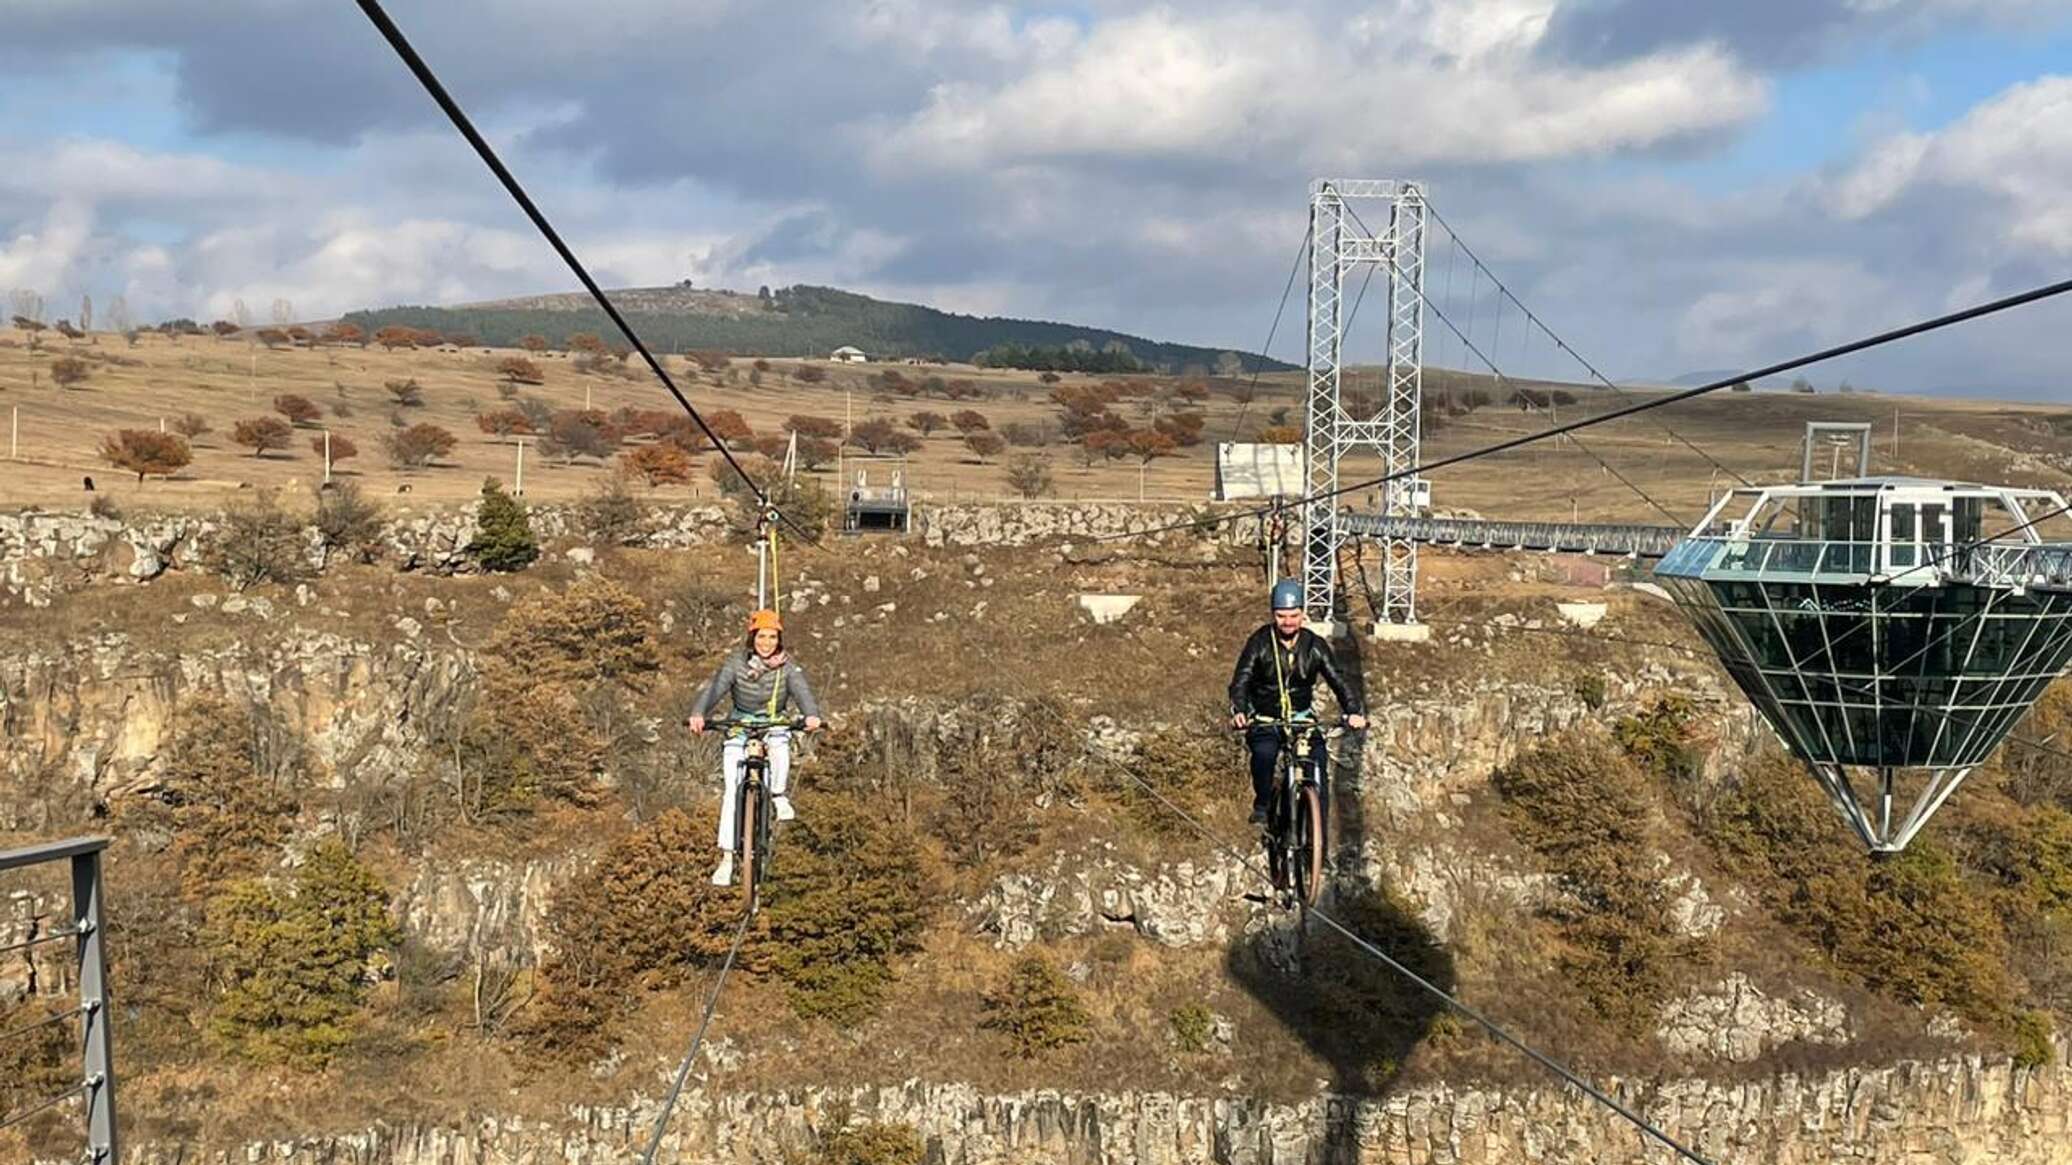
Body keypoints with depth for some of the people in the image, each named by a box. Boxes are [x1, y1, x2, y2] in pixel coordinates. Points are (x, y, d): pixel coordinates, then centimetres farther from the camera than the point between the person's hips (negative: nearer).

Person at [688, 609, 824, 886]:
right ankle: (726, 857, -9)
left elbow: (802, 692, -26)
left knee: (780, 744, -36)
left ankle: (779, 796, -10)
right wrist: (698, 713, -46)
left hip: (775, 724, 1)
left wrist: (812, 715, -48)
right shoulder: (736, 662, -13)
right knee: (732, 790, -12)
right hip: (739, 728, -1)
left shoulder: (787, 667, -10)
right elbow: (714, 689, -26)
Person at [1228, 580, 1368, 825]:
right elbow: (1241, 680, -18)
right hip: (1265, 719, -2)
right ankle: (1262, 804, -9)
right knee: (1264, 752, -32)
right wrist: (1238, 711, -38)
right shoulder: (1260, 642, -9)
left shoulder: (1315, 645, -3)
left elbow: (1337, 680, -9)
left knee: (1318, 756, -25)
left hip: (1301, 718, 2)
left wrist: (1354, 712, -27)